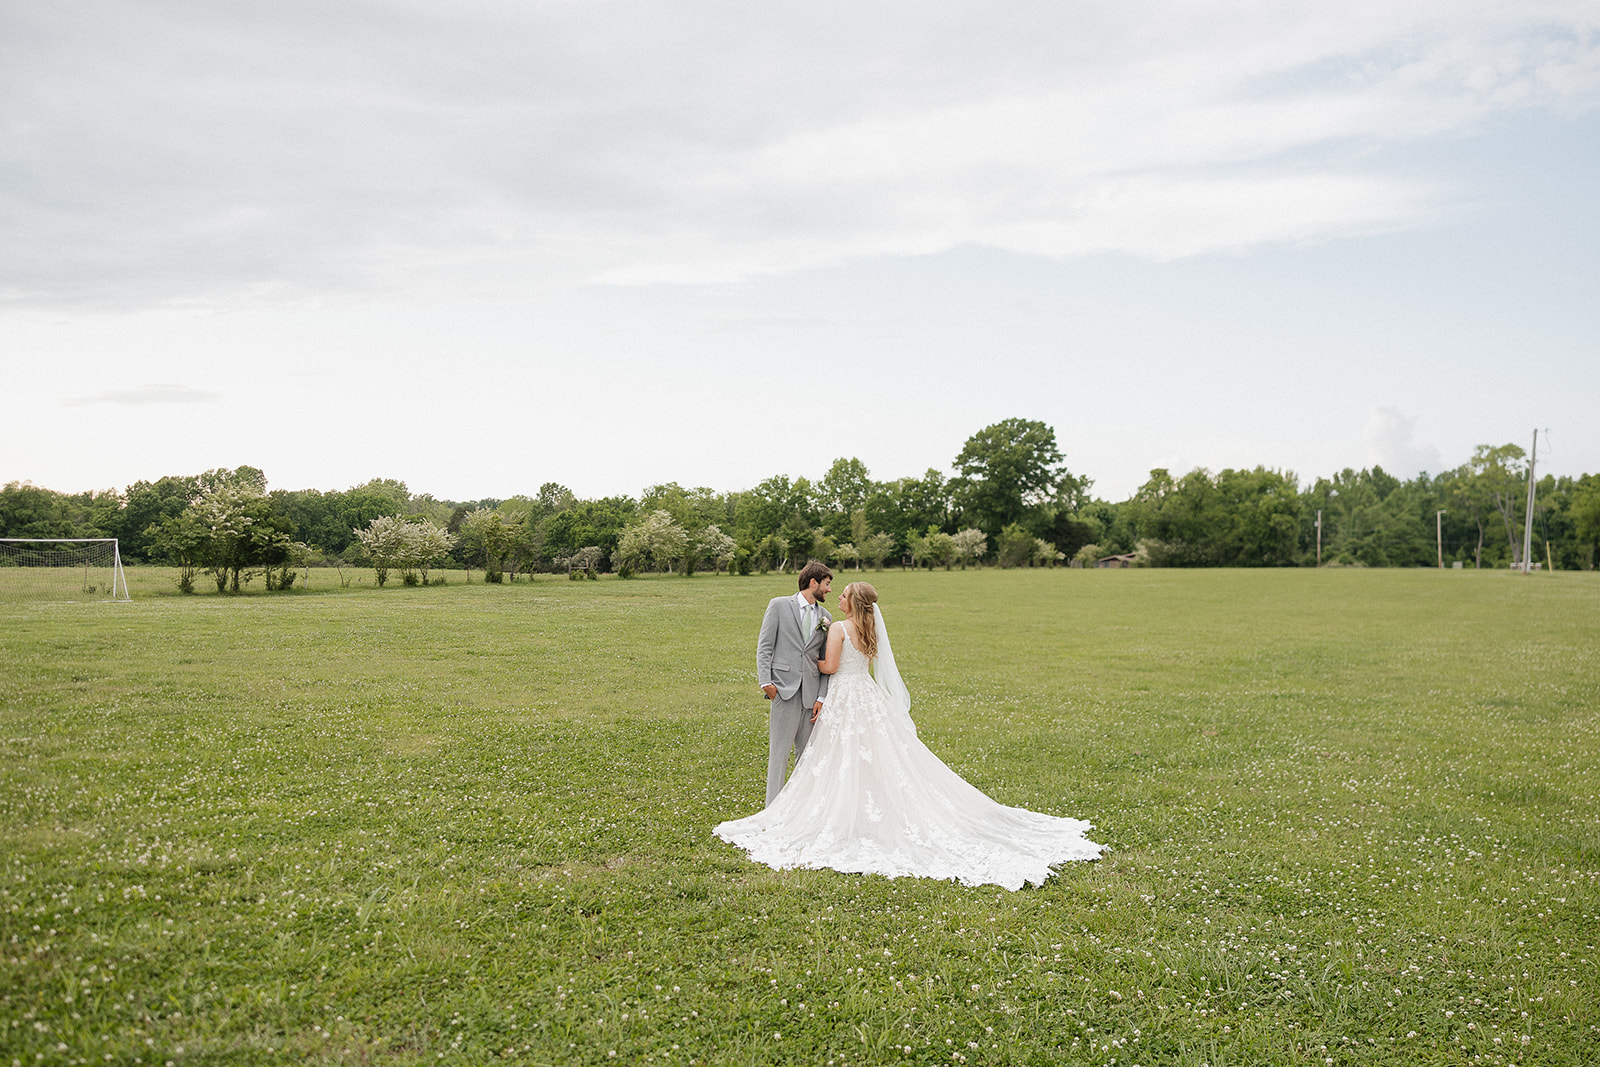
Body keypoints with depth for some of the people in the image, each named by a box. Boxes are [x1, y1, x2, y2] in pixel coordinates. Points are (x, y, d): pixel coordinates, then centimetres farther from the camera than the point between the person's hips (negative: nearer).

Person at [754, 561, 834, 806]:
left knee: (808, 752, 7)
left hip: (811, 693, 4)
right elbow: (764, 646, 0)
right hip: (785, 689, -4)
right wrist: (765, 681, -11)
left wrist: (822, 697, 2)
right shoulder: (779, 605, 4)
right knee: (779, 751, -5)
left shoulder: (825, 617, 15)